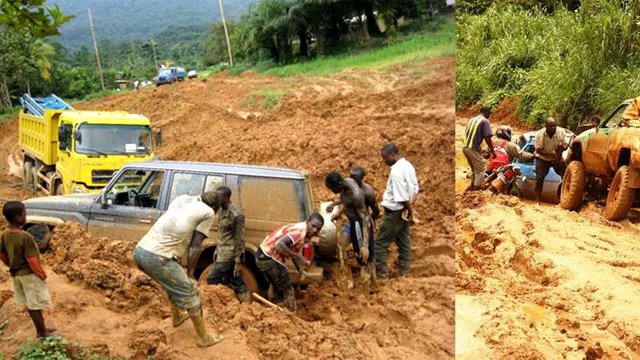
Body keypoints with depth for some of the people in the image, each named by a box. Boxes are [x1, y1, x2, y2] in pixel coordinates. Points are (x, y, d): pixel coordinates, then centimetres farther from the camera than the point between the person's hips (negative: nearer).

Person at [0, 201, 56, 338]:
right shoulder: (25, 237, -27)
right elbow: (32, 261, -23)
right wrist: (43, 275, -11)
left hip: (16, 274, 8)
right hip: (29, 275, -8)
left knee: (30, 304, 19)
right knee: (36, 306, 6)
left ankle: (41, 329, 32)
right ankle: (43, 333, 19)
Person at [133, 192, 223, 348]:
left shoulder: (182, 198, 21)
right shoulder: (208, 212, 3)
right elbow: (196, 245, 0)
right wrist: (190, 272, 10)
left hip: (140, 250, 8)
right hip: (157, 257, -8)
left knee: (174, 283, 32)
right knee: (190, 293, 9)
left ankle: (177, 316, 54)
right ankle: (204, 338, 21)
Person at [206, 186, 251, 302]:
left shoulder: (236, 215, -20)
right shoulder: (221, 211, 7)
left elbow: (239, 240, -18)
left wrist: (238, 262, -18)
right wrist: (217, 250, 19)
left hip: (229, 254, -9)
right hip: (222, 251, 9)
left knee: (211, 280, -4)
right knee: (237, 283, 13)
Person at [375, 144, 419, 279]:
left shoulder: (396, 170, -24)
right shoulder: (408, 165, 5)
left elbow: (402, 196, -25)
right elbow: (415, 187, 10)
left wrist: (410, 209, -12)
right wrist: (410, 206, 0)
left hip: (394, 212, -9)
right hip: (403, 210, 9)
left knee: (381, 242, 1)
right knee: (403, 239, 16)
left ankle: (381, 270, 5)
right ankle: (404, 267, 24)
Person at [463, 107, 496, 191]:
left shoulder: (471, 119, 17)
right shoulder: (485, 121, -6)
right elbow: (487, 138, -12)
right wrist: (492, 151, -5)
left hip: (465, 147, 8)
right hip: (473, 148, -8)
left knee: (474, 168, 24)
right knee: (481, 169, 2)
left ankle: (472, 186, 32)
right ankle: (476, 190, -2)